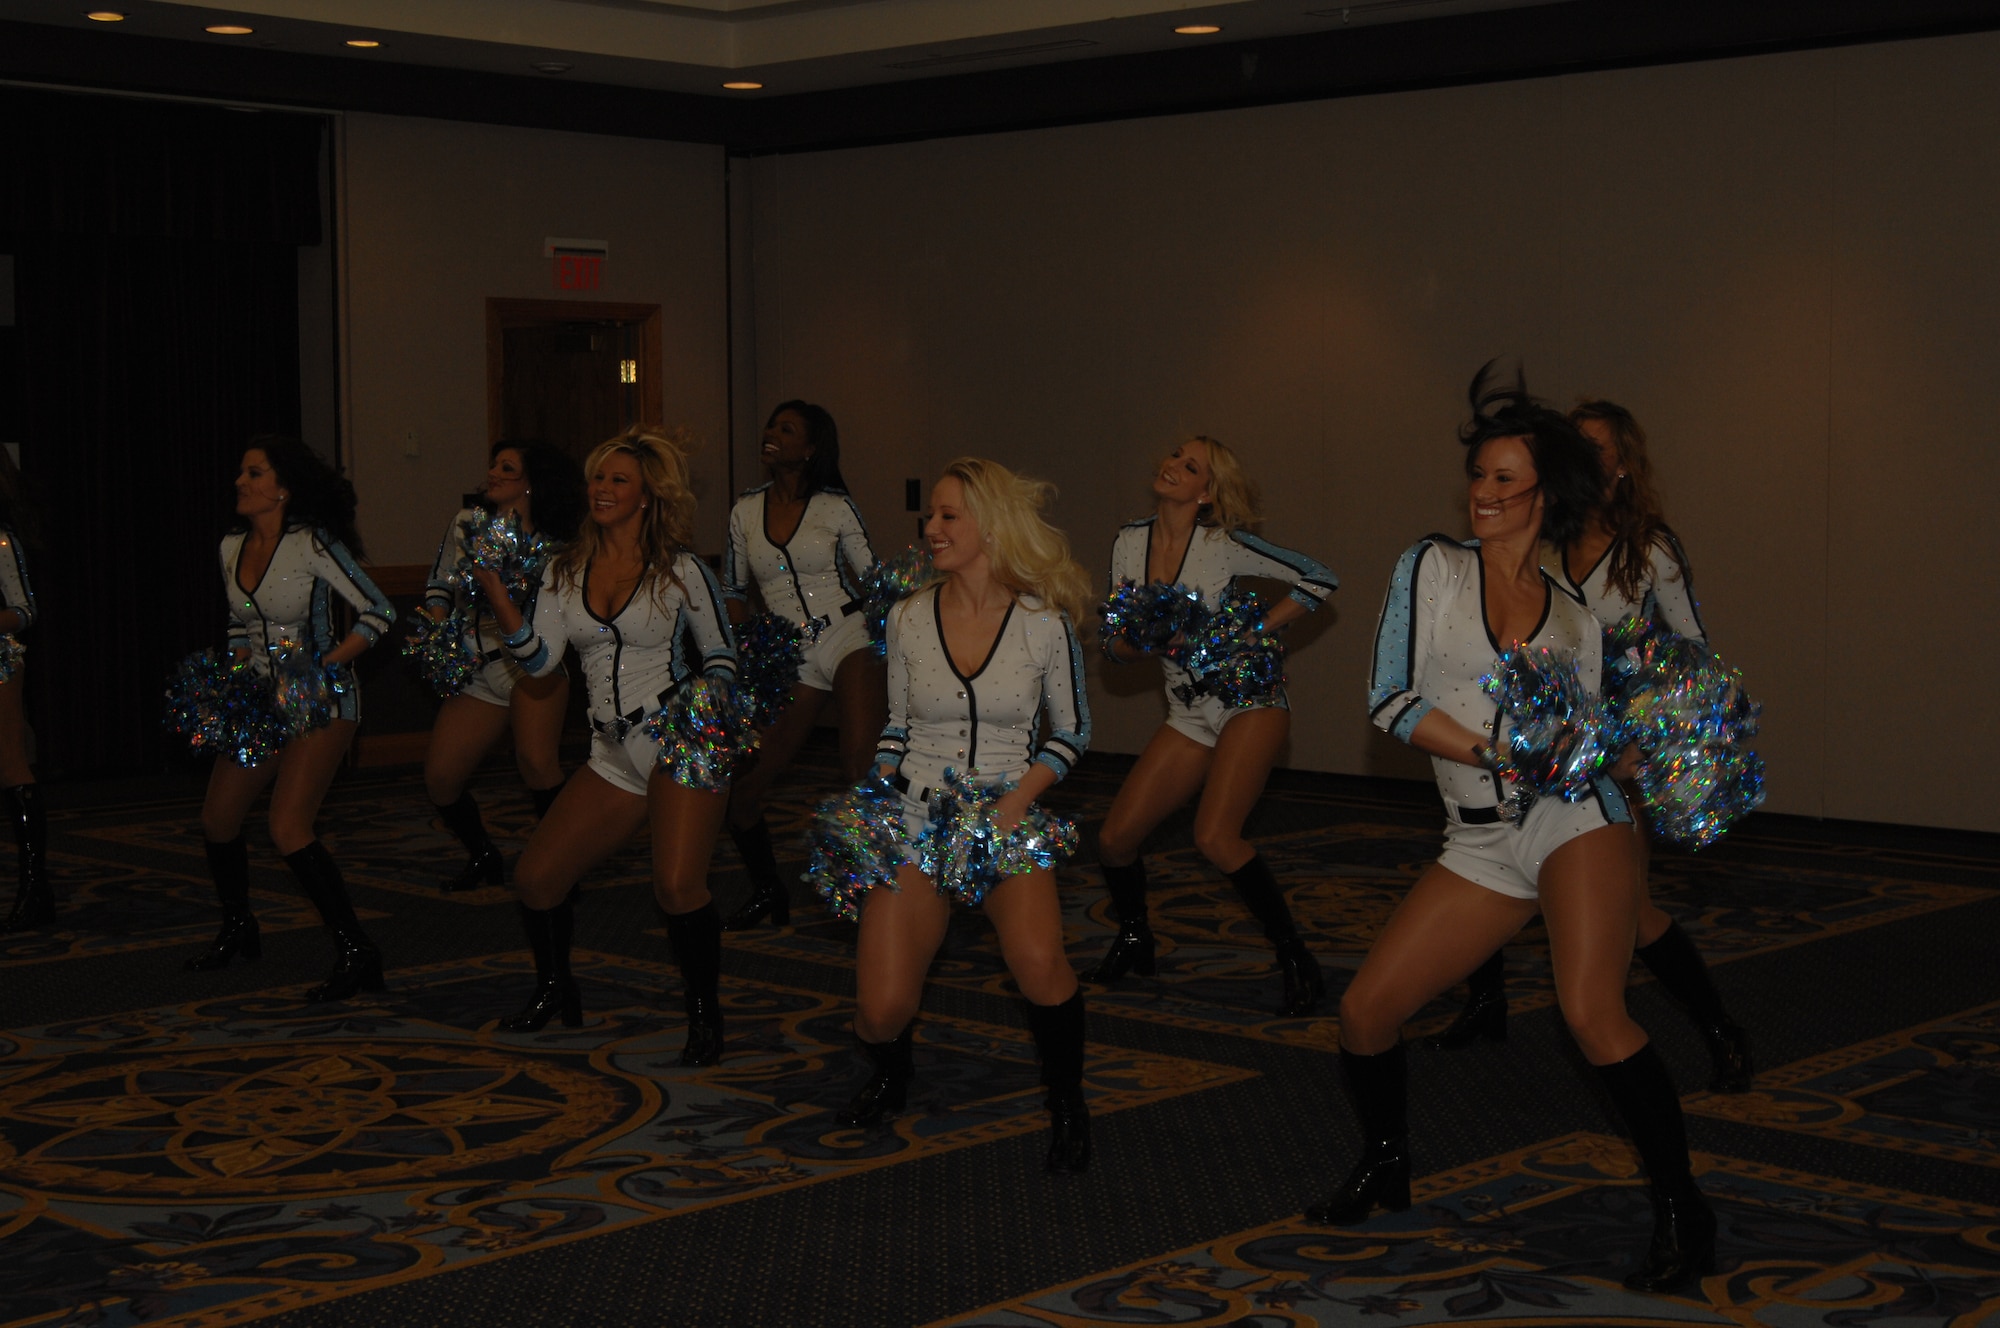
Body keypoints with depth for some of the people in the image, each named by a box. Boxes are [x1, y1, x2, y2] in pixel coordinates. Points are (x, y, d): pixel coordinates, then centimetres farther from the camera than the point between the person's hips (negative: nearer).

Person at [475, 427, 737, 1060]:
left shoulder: (681, 572, -1)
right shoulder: (565, 572, 11)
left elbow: (721, 655, 6)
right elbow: (539, 658, 2)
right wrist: (498, 597, -11)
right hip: (614, 758, 5)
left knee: (677, 885, -22)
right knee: (535, 877, 1)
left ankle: (705, 1016, -2)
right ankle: (555, 993, 27)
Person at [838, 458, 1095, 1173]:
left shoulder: (1044, 623, -6)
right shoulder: (908, 618, 1)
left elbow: (1072, 732, 5)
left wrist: (1022, 794, -11)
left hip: (1007, 818, -2)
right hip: (916, 815, 2)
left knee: (1038, 963, -31)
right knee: (881, 1013, -9)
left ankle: (1066, 1104, -4)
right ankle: (890, 1080, 29)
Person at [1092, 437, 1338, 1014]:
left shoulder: (1223, 545, -12)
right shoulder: (1130, 544, 3)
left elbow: (1318, 581, -10)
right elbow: (1115, 646, 9)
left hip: (1250, 700, -6)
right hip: (1190, 714, 6)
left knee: (1214, 836, -25)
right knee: (1114, 839, -1)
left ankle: (1296, 961, -13)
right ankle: (1134, 942, 27)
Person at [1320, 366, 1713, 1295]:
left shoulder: (1578, 614, 5)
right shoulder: (1431, 568, 2)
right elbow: (1390, 700, -6)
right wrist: (1492, 752, -16)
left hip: (1576, 818, -2)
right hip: (1481, 843, 3)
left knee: (1591, 1015, -22)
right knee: (1364, 1012, 1)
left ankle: (1682, 1214, -6)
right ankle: (1384, 1169, 30)